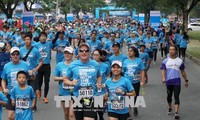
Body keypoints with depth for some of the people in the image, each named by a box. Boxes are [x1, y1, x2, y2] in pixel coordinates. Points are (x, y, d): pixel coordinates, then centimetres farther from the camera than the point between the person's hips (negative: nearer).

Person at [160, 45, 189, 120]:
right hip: (168, 81, 2)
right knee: (169, 96, 17)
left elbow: (182, 71, 11)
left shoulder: (180, 61, 3)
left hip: (177, 82, -2)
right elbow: (163, 70, -6)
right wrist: (163, 78, -24)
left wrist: (186, 80, 13)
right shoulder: (165, 61, 2)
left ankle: (176, 113, -15)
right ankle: (170, 108, 41)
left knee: (176, 97, -10)